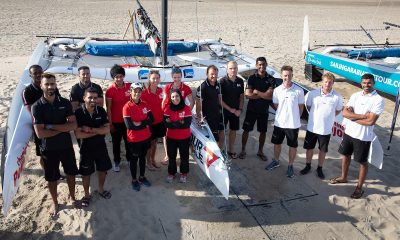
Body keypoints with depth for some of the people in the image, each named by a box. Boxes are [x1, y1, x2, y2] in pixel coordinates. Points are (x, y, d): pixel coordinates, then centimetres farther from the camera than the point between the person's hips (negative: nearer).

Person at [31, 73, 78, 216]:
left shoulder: (65, 103, -6)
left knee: (71, 173, 17)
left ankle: (72, 197, 40)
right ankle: (55, 203, 34)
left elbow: (73, 125, -14)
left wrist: (51, 126, -22)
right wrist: (63, 128, -16)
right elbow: (40, 133, -20)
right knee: (52, 178, 13)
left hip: (66, 146, 2)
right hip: (49, 149, -2)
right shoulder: (37, 106, -13)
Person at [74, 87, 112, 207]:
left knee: (103, 170, 18)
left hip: (101, 146, 3)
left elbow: (107, 129, -12)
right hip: (86, 148, -3)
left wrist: (90, 129, -23)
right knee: (86, 173, 12)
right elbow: (78, 134, -22)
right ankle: (87, 195, 34)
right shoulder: (78, 113, -19)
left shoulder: (101, 111, -8)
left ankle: (101, 189, 43)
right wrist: (98, 131, -19)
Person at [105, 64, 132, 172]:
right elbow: (108, 108, -10)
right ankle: (117, 162, 31)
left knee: (129, 141, 18)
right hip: (116, 122, -3)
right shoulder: (110, 90, -14)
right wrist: (110, 123, -9)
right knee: (116, 143, 14)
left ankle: (130, 159, 37)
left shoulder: (129, 86, -6)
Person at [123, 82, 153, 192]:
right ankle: (134, 180, 30)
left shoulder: (144, 105, 0)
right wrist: (145, 123, -17)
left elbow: (152, 119, -7)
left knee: (143, 157, 20)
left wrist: (139, 123, -20)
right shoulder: (127, 107, -16)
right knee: (134, 159, 13)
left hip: (146, 137, 5)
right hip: (134, 139, -4)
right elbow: (129, 125, -24)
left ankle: (142, 177, 38)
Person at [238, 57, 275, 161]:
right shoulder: (252, 78, -4)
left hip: (264, 110, 1)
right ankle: (243, 150, 21)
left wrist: (256, 92, -13)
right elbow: (248, 95, -13)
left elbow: (270, 96, -14)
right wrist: (263, 95, -14)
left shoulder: (271, 79, -4)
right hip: (251, 109, -1)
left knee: (263, 132, 11)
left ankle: (260, 151, 28)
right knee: (246, 130, 5)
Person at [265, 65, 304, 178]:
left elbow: (301, 107, 0)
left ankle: (290, 166, 28)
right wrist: (283, 115, 7)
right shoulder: (277, 90, -6)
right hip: (279, 123, 3)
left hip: (293, 124, -2)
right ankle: (276, 161, 40)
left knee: (293, 146, 10)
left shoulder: (299, 91, -12)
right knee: (277, 143, 18)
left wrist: (294, 117, 4)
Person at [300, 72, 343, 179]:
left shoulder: (337, 97, -12)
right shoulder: (313, 93, -12)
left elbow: (338, 110, 5)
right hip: (312, 127, 1)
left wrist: (328, 116, -1)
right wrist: (315, 115, 4)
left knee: (323, 150, 15)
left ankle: (319, 168, 35)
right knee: (309, 148, 16)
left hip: (326, 129, -1)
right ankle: (308, 166, 38)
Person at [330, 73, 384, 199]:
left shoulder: (378, 100, -15)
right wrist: (362, 115, -20)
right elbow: (345, 112, -9)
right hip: (349, 132, 5)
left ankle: (359, 187, 22)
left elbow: (371, 121, -23)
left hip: (363, 136, -5)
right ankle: (343, 177, 42)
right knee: (345, 155, 20)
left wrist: (353, 117, -13)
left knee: (362, 162, 9)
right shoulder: (355, 95, 0)